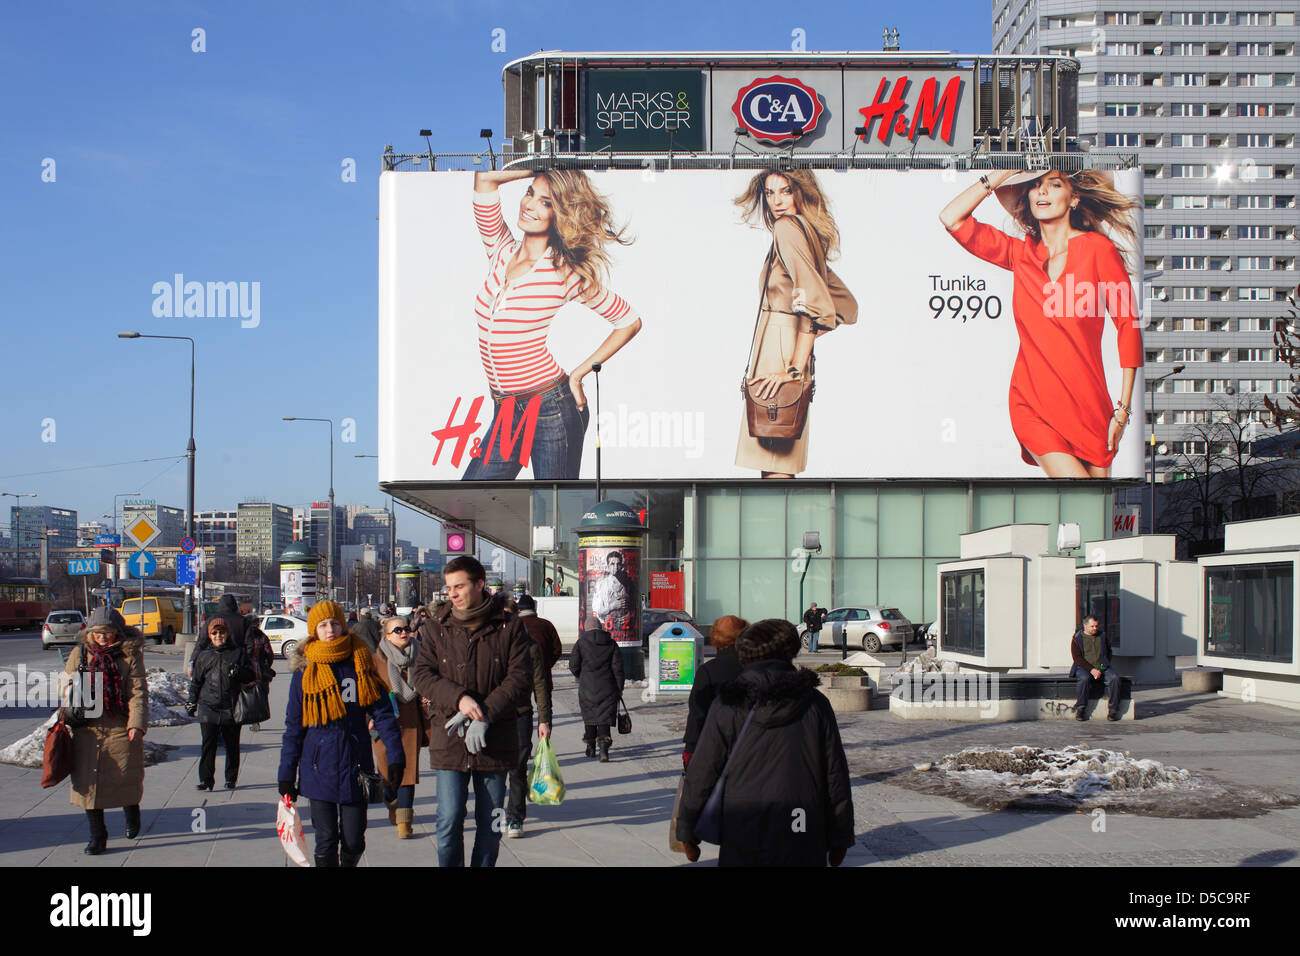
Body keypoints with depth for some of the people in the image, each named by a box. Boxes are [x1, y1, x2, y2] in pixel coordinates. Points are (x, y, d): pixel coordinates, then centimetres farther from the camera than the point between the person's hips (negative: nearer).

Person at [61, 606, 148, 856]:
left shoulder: (129, 655, -1)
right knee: (89, 783, 1)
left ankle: (131, 812, 36)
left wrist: (137, 723, -16)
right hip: (87, 730, 2)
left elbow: (138, 692, -6)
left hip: (121, 729, -2)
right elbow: (67, 689, 14)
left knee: (126, 779, 4)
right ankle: (97, 836, 12)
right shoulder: (80, 654, 8)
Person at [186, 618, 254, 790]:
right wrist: (191, 701, 14)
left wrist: (239, 672, -16)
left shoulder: (238, 653, 6)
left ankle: (231, 778, 17)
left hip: (231, 709, -1)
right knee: (208, 745, -4)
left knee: (232, 745, 7)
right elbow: (196, 681, 18)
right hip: (208, 707, 1)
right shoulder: (203, 656, 12)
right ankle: (206, 779, 0)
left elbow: (251, 675, 4)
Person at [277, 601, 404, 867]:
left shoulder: (360, 665, 3)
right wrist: (287, 775, 5)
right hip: (319, 768, 0)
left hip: (355, 765, 0)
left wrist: (395, 755, -4)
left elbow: (382, 712, 4)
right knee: (326, 841, 0)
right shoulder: (305, 673, 3)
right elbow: (294, 727, 7)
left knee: (354, 842, 4)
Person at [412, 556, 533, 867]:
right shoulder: (436, 628, 5)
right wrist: (459, 698, -18)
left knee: (490, 823, 8)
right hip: (449, 740, 0)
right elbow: (422, 676, -1)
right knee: (449, 821, -4)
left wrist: (484, 715, -17)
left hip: (495, 741, 0)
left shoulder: (509, 626, -1)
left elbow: (520, 678, -6)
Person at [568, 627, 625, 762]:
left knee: (589, 717, 16)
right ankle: (604, 747, -18)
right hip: (607, 689, 0)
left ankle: (591, 747, 27)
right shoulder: (611, 643, 0)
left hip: (587, 688, 0)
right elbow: (617, 668, -1)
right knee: (604, 719, 1)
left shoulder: (581, 642, -4)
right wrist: (619, 689, 5)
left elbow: (573, 665, -4)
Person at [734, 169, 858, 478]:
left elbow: (817, 302, -21)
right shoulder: (808, 232, 18)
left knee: (774, 468, -10)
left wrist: (794, 369, -22)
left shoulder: (787, 228, -10)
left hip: (778, 349, -10)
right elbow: (846, 303, 21)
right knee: (779, 464, 11)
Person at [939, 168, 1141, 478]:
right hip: (1033, 403, 0)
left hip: (1088, 405, 0)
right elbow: (951, 219, 0)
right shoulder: (1021, 253, 6)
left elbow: (1128, 324, -1)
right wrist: (1003, 173, -1)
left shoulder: (1098, 249, -2)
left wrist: (1123, 408, -4)